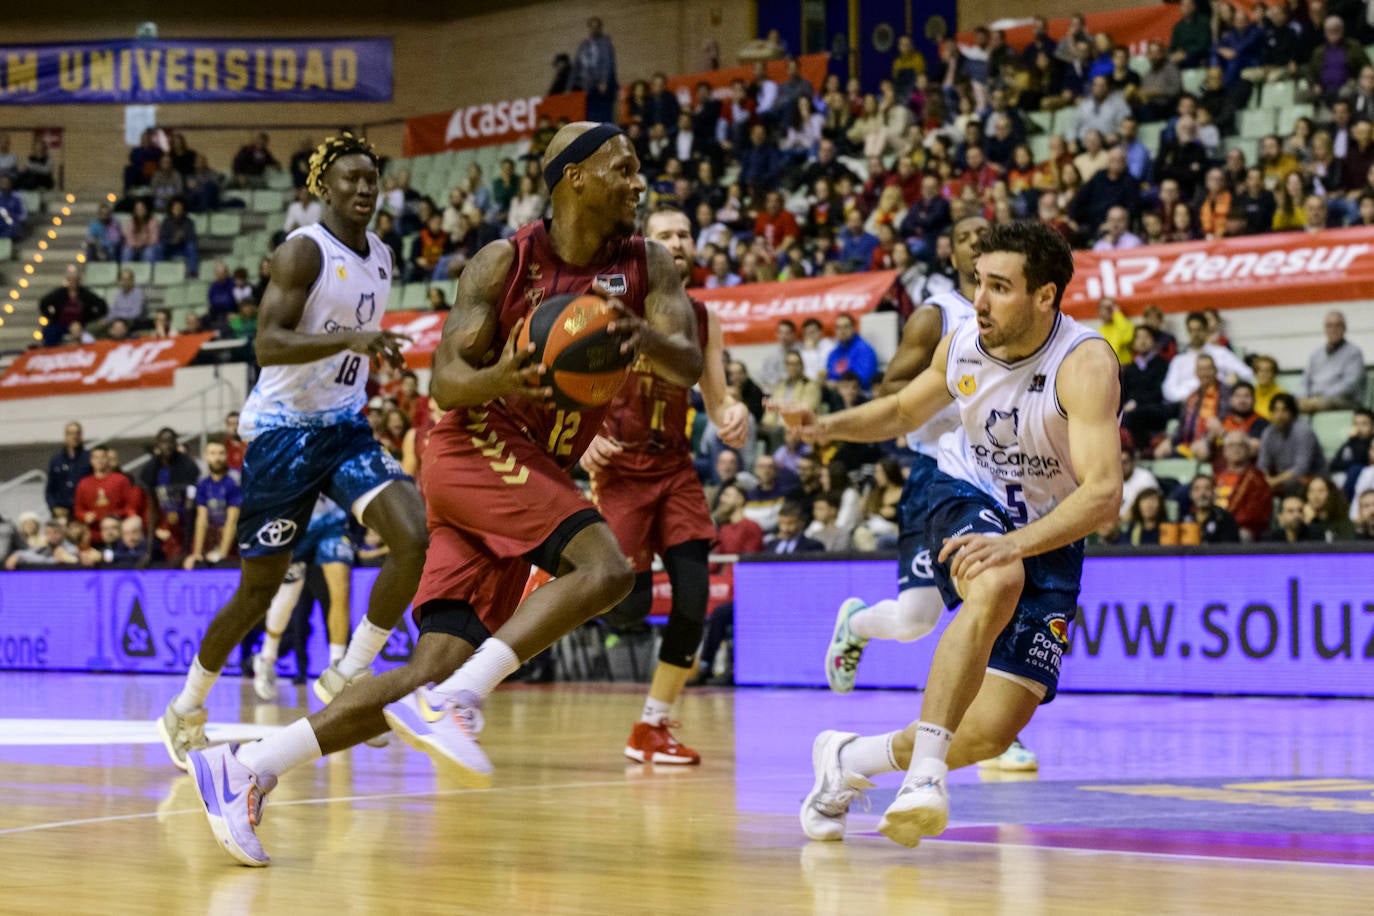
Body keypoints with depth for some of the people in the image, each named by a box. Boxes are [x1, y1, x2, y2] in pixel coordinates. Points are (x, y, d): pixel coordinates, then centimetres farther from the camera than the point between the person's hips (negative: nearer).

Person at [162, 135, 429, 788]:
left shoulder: (380, 258, 11)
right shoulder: (304, 252, -13)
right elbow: (268, 344, -25)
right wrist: (350, 338, -35)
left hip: (344, 427, 6)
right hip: (284, 429, -6)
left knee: (417, 537, -18)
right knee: (259, 588, 2)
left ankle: (347, 675, -5)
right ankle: (186, 710, 22)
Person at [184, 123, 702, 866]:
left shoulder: (646, 267, 5)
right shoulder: (506, 262, -7)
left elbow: (688, 366, -7)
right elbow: (445, 380, -9)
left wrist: (638, 335, -30)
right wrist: (500, 377, -32)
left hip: (538, 471, 6)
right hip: (476, 444, -6)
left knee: (433, 675, -5)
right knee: (605, 566, -28)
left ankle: (246, 769, -2)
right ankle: (455, 700, -27)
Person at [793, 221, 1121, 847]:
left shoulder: (1085, 365, -25)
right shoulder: (964, 345, -9)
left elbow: (1104, 493, -37)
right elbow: (905, 409, 14)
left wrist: (1014, 543, -51)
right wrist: (832, 426, -5)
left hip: (1048, 535, -1)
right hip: (966, 499, 1)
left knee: (993, 732, -11)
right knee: (996, 584, -38)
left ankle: (851, 760, 15)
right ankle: (924, 774, -38)